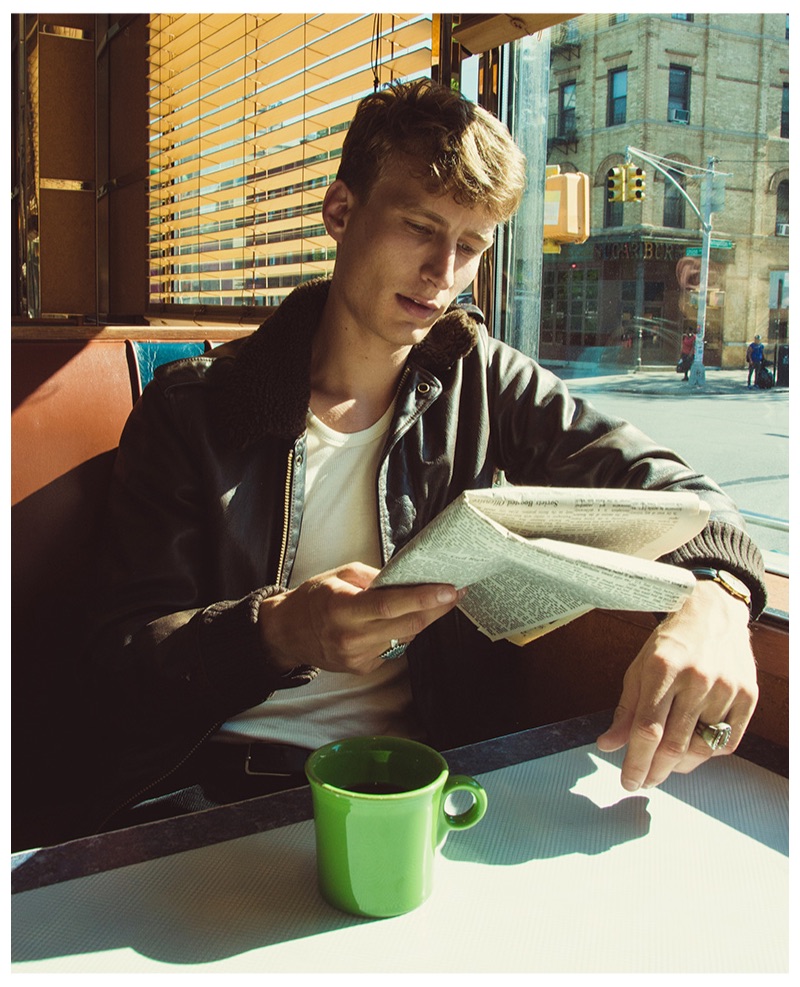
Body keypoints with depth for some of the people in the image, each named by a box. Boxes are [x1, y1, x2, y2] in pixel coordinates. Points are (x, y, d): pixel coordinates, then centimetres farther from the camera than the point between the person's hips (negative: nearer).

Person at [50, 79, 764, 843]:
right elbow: (124, 656, -7)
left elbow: (657, 484, 0)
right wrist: (279, 634, -28)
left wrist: (713, 594, -24)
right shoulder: (188, 411, -3)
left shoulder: (482, 381, 3)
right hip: (218, 777, -2)